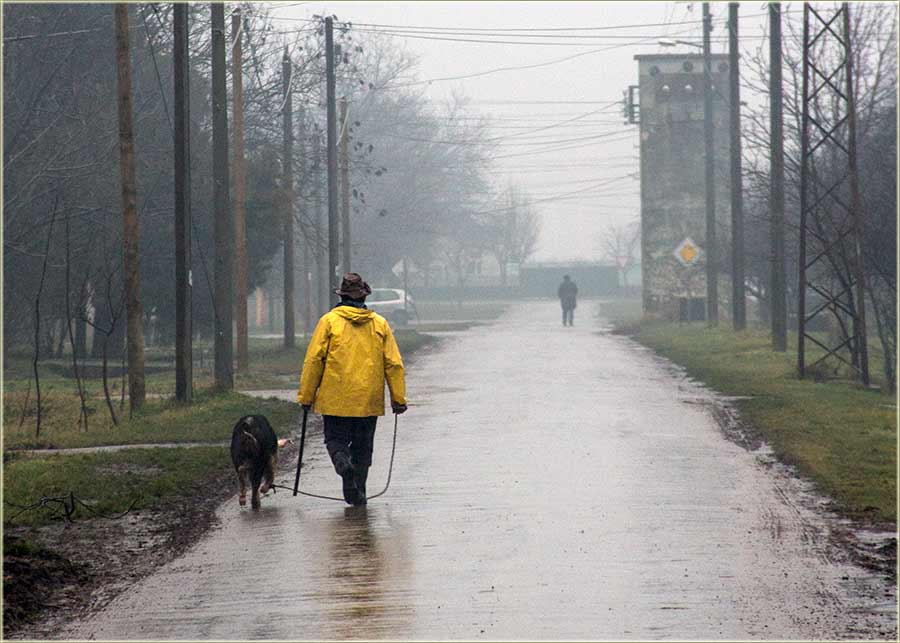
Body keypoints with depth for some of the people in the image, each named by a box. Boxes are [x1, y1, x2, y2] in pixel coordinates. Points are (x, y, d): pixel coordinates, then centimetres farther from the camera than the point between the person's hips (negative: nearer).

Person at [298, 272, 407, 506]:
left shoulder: (329, 321, -3)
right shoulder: (379, 324, 4)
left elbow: (313, 361, -5)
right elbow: (394, 364, 3)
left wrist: (306, 396, 2)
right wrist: (399, 398, 9)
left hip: (336, 399, -2)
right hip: (369, 400, 2)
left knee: (336, 439, 9)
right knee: (362, 447, 13)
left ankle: (343, 463, -22)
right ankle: (358, 493, 11)